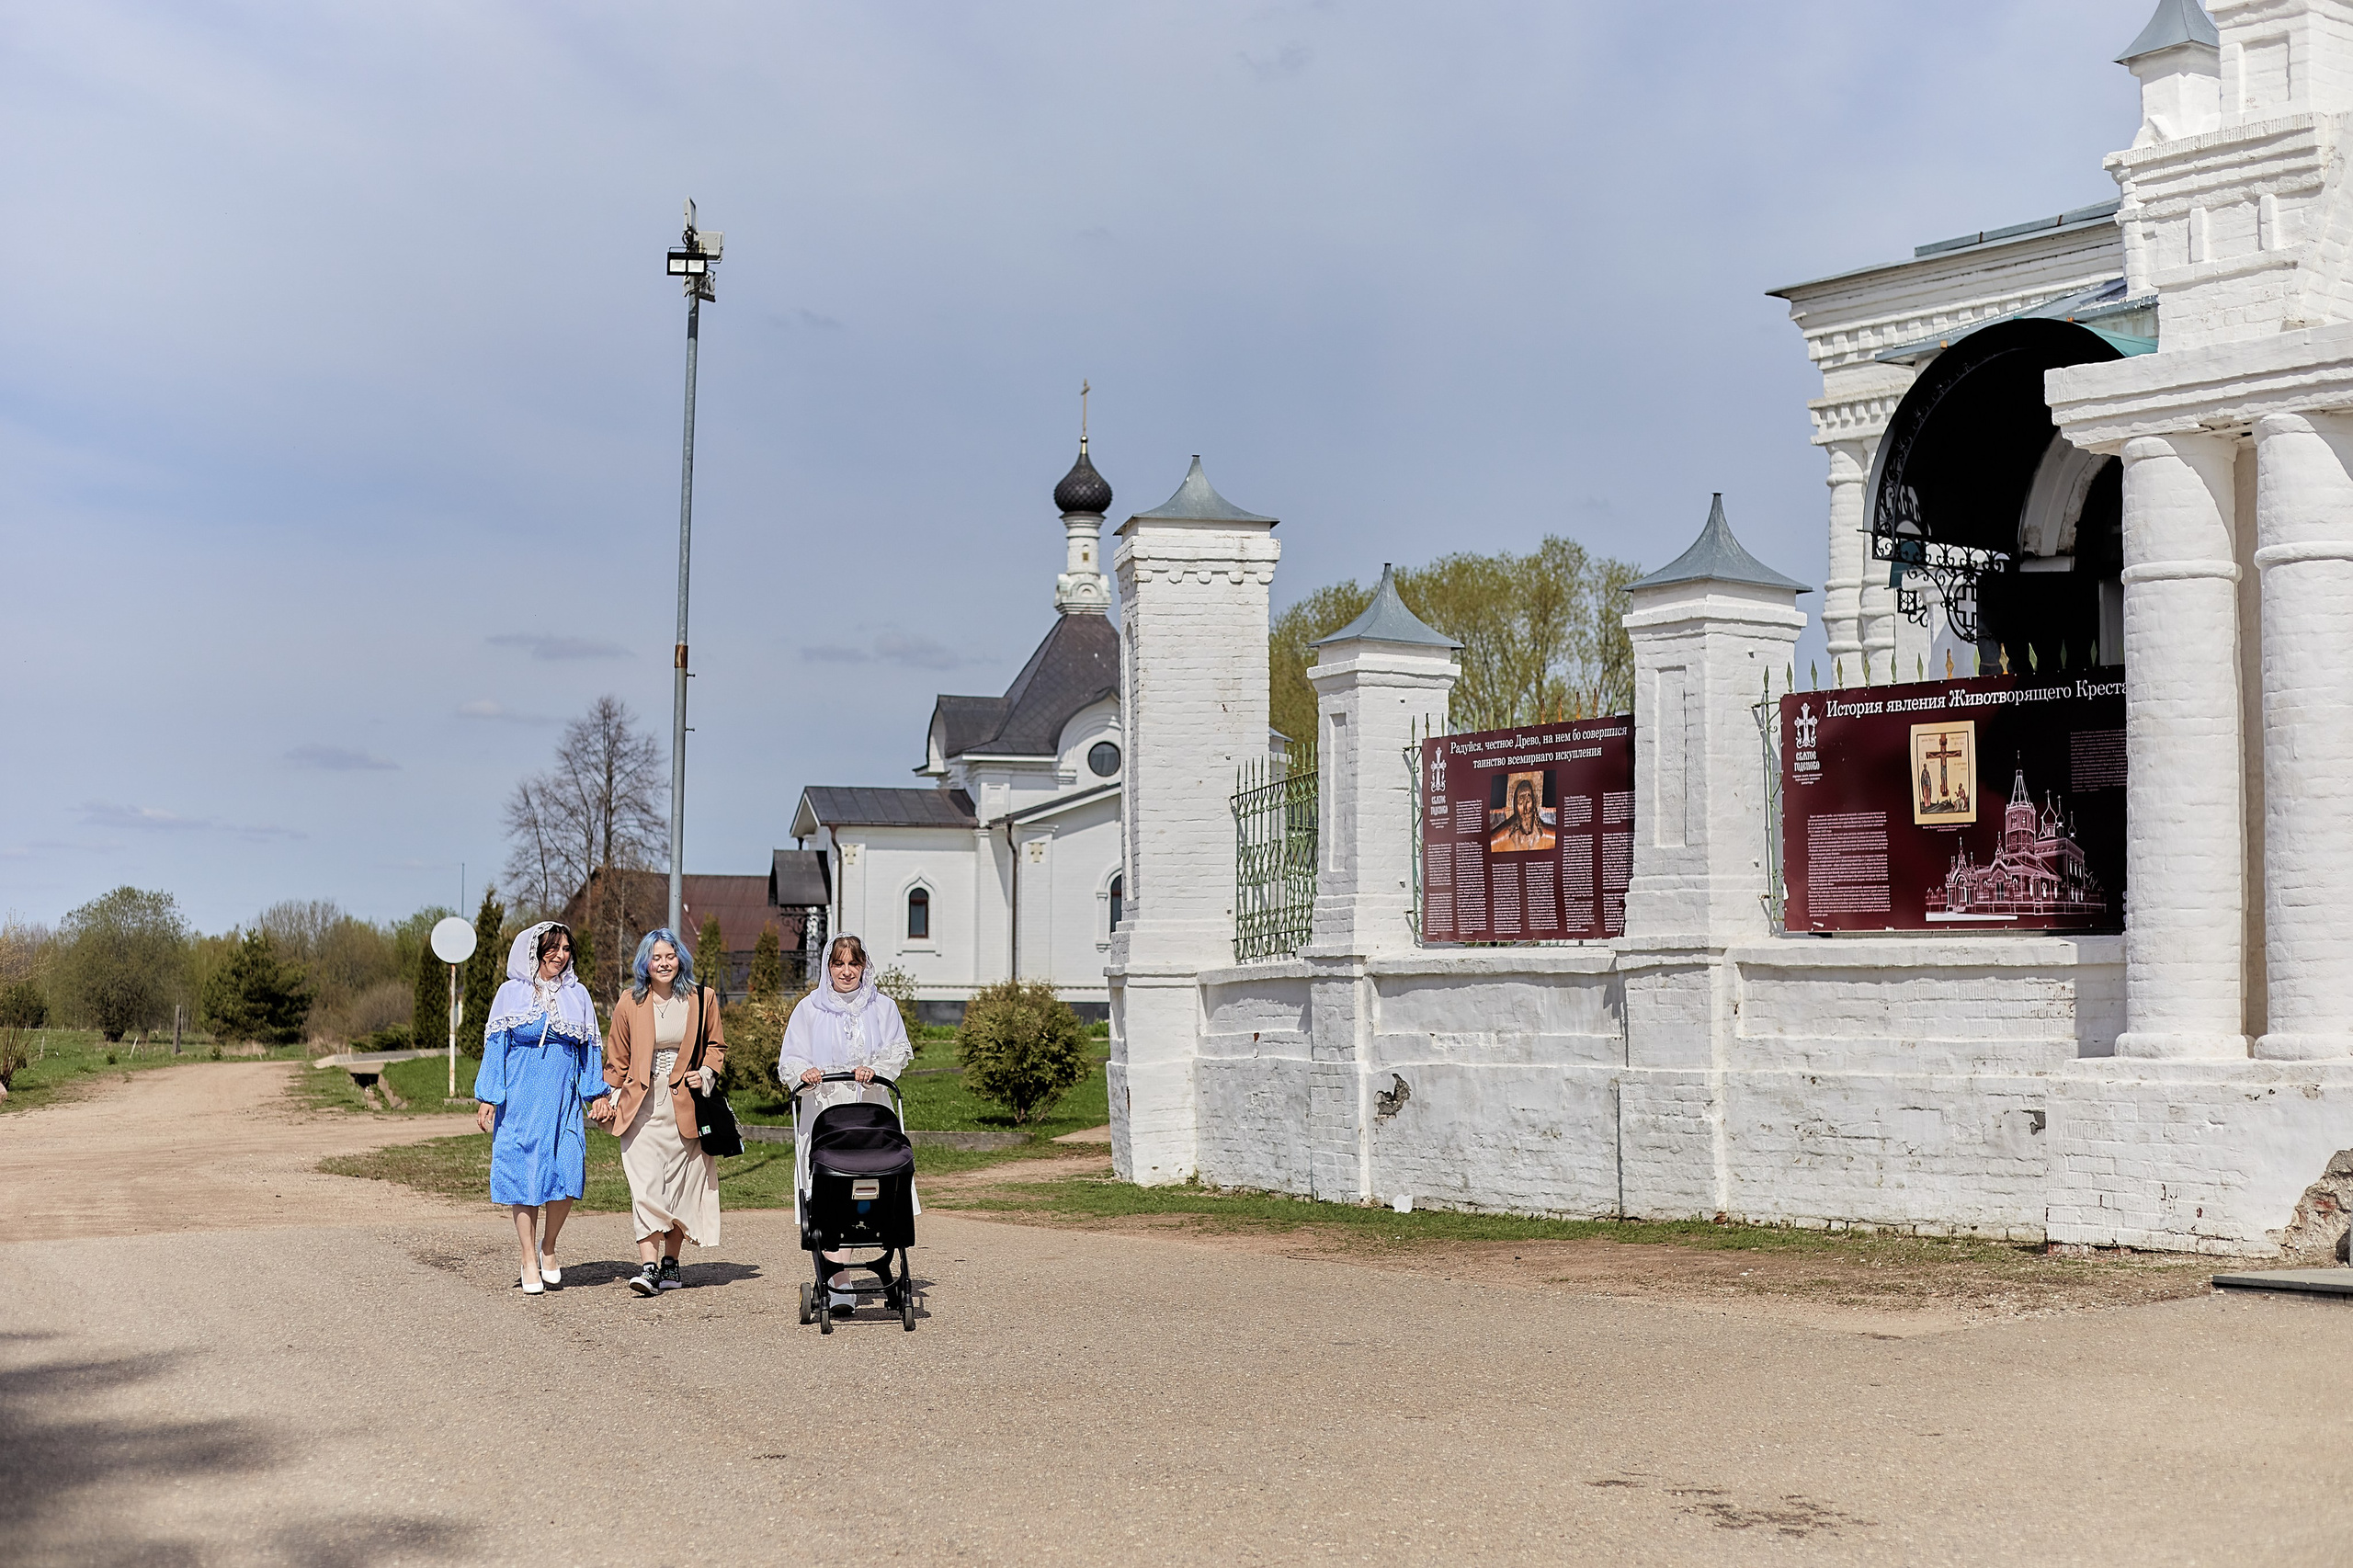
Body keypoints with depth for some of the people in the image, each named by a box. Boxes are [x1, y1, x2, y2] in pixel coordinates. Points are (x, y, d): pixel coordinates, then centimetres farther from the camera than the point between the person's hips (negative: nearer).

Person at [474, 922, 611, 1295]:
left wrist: (599, 1095, 6)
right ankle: (530, 1263, 9)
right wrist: (487, 1098, -2)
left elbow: (589, 1049, 13)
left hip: (563, 1099, 1)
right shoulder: (512, 993, 3)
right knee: (523, 1175, -1)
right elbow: (495, 1046, 4)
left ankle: (548, 1248, 14)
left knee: (567, 1174, -9)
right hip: (521, 1098, -1)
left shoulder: (577, 995, 10)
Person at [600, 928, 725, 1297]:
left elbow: (716, 1046, 17)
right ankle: (648, 1266, -16)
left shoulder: (701, 1000, 4)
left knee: (681, 1185, 4)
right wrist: (611, 1099, 8)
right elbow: (617, 1059, 13)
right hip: (641, 1105, -1)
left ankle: (670, 1262, 16)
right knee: (645, 1185, -11)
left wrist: (707, 1075, -1)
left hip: (685, 1104, 1)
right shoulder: (630, 1004, 4)